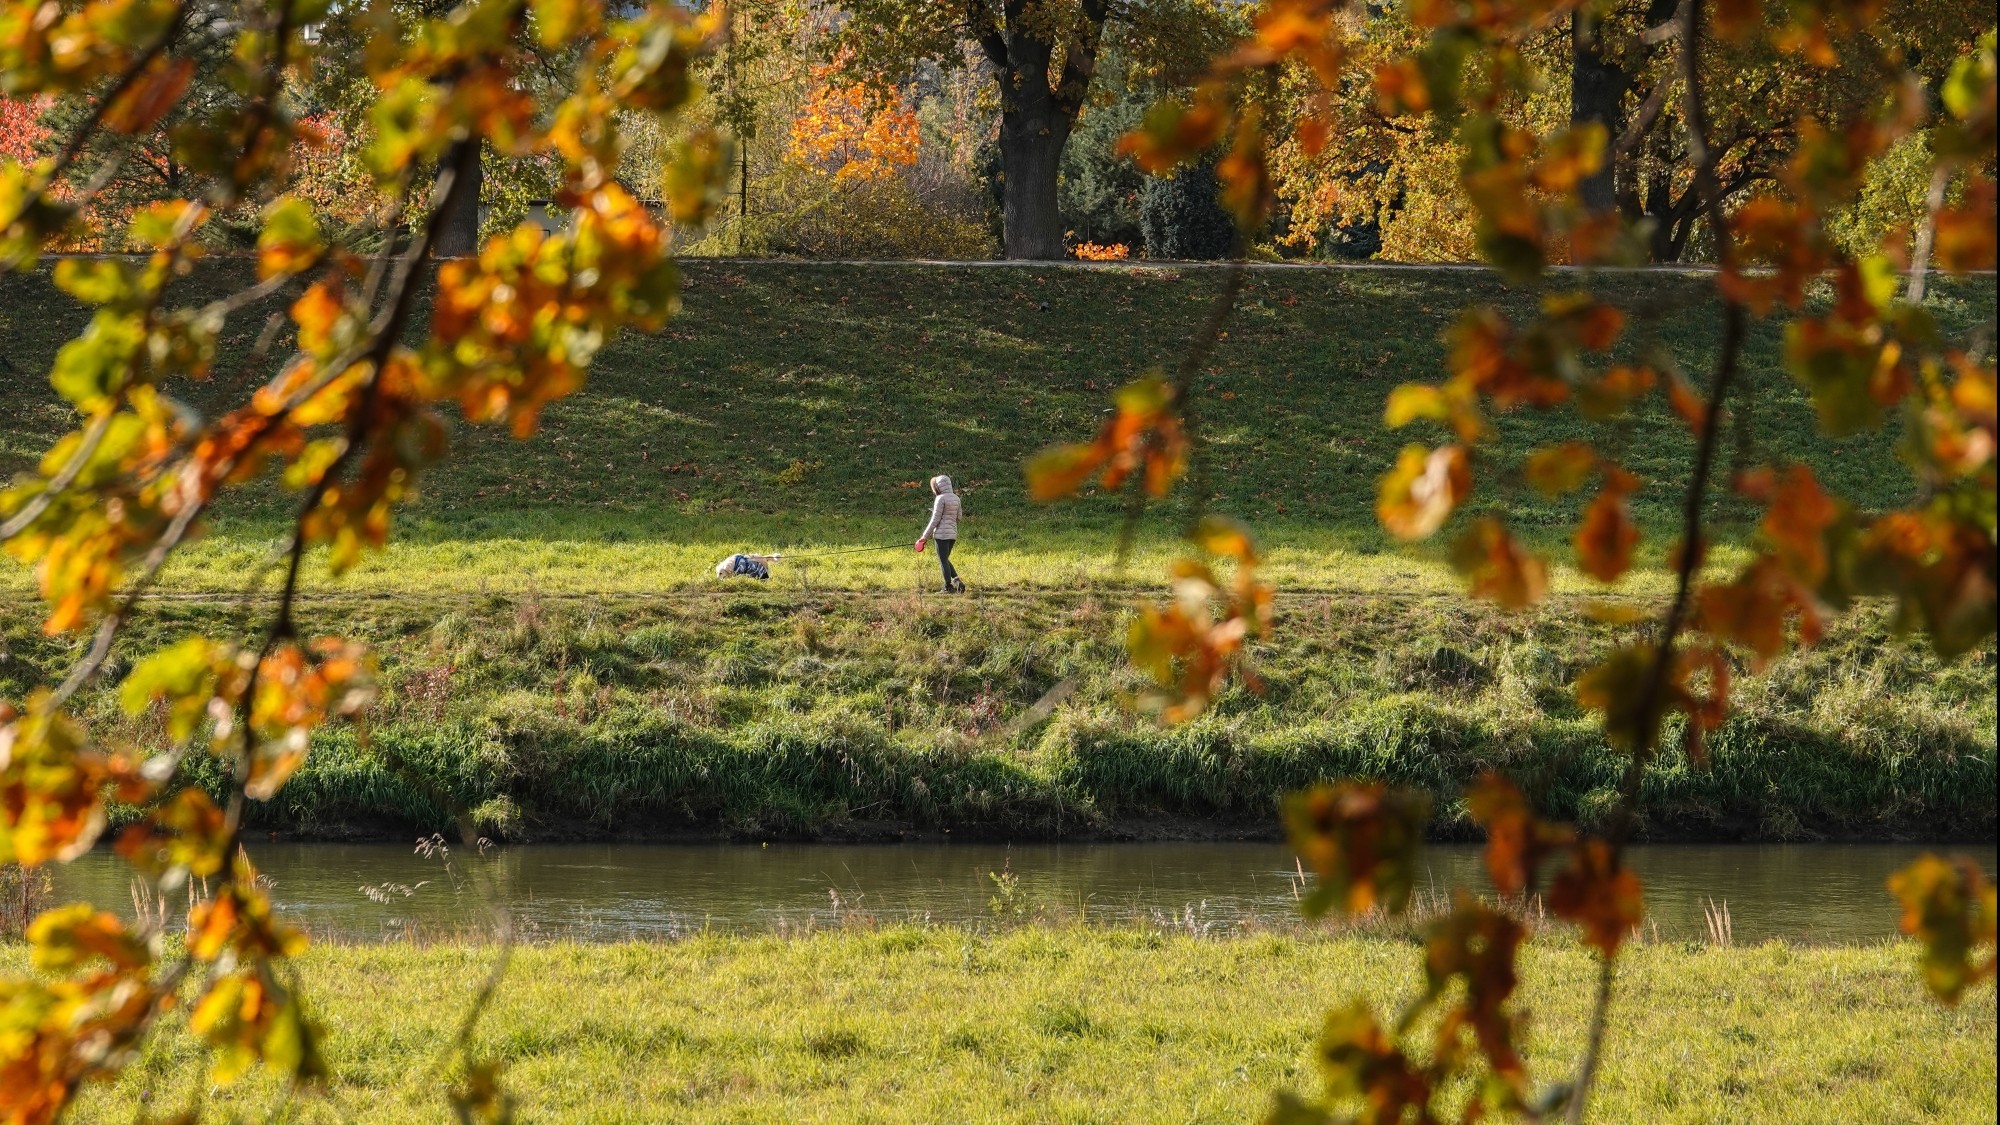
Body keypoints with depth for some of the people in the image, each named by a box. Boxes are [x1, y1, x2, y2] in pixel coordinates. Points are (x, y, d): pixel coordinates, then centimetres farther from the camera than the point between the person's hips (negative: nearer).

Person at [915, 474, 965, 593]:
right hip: (953, 533, 8)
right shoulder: (955, 498, 9)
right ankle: (957, 581, 3)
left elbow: (935, 519, -14)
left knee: (943, 560, 0)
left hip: (942, 534, -8)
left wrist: (925, 536, -10)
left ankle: (948, 587, 1)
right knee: (945, 560, 17)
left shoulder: (941, 499, -13)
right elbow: (959, 517, 14)